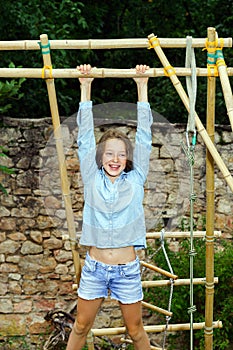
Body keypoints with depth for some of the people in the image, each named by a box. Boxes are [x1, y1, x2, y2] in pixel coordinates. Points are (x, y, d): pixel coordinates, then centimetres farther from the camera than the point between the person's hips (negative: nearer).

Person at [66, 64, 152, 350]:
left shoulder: (135, 179, 0)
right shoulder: (92, 179, 0)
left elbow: (143, 136, 1)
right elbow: (85, 136, 0)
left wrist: (142, 87, 2)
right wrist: (85, 88, 0)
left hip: (128, 269, 0)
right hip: (94, 268, 0)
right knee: (81, 327, 13)